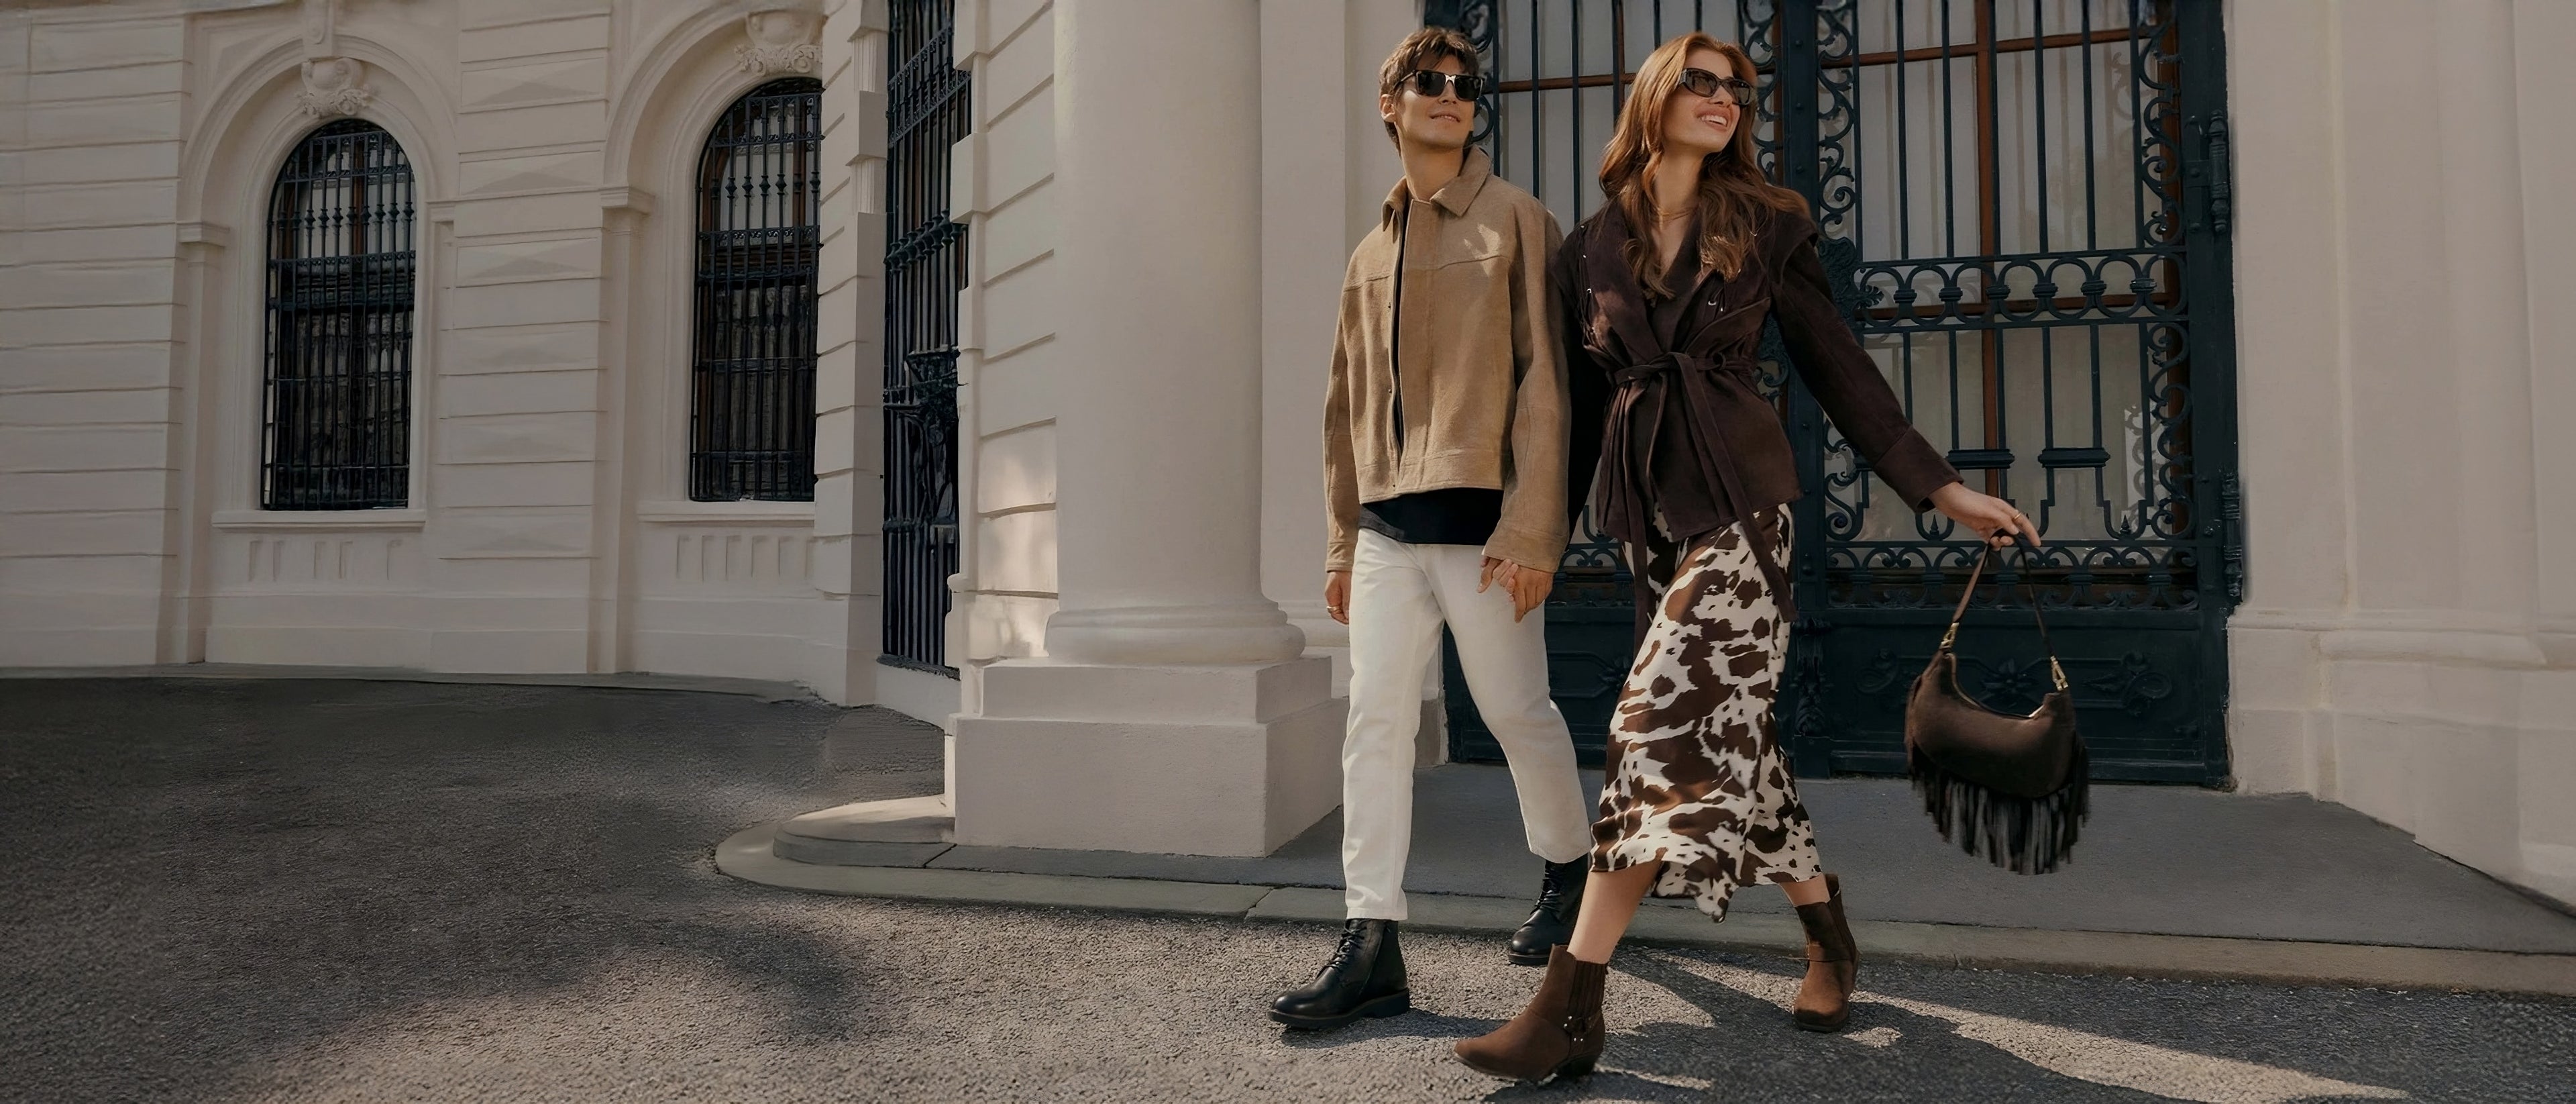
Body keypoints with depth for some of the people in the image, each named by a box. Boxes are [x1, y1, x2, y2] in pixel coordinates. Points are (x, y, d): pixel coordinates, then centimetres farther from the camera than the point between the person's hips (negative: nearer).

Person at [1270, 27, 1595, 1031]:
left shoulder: (1514, 221, 2)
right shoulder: (1372, 253, 18)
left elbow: (1544, 380, -6)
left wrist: (1530, 529, -14)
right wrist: (1341, 544, 14)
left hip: (1477, 522, -5)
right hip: (1387, 528, 5)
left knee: (1517, 711, 6)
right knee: (1374, 720, -1)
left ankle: (1569, 870, 32)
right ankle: (1371, 943, 3)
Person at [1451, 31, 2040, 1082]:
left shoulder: (1769, 227, 6)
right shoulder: (1588, 248, 11)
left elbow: (1838, 368, 9)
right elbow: (1580, 401, 14)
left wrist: (1943, 488, 7)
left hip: (1736, 493, -3)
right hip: (1645, 503, 4)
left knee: (1669, 716, -15)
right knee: (1722, 726, 8)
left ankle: (1571, 1004, -14)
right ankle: (1828, 935, 29)